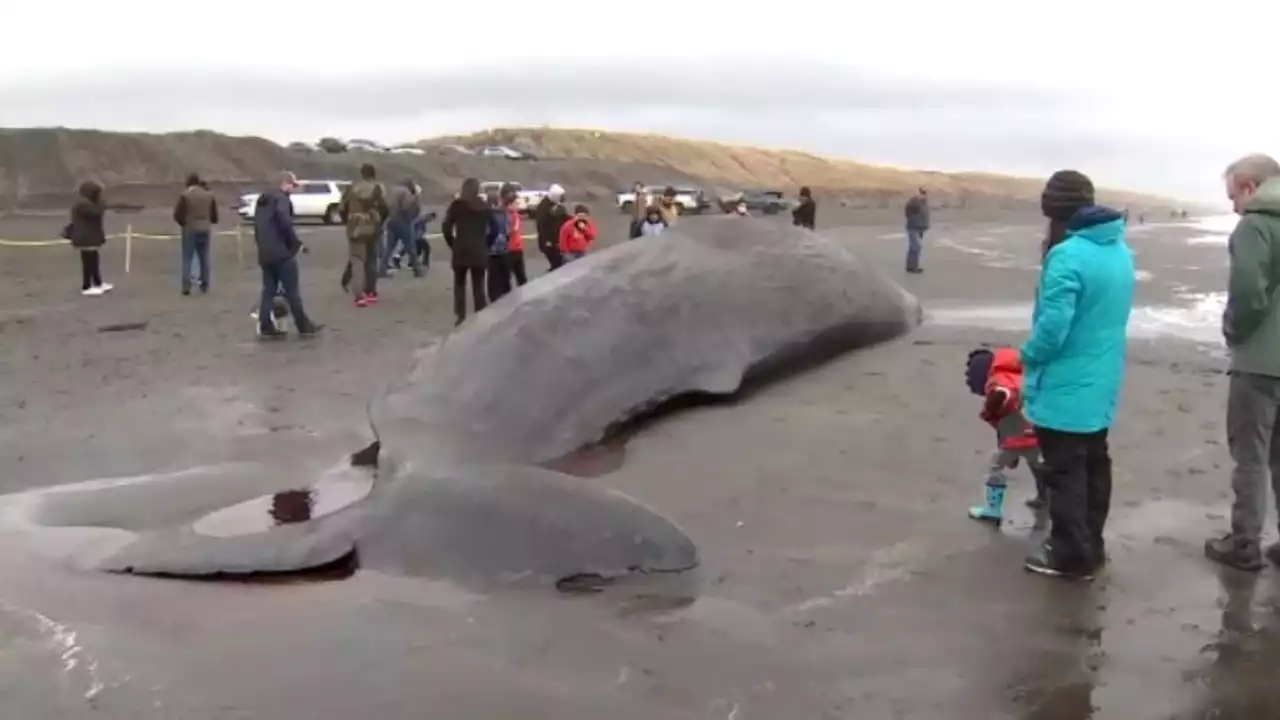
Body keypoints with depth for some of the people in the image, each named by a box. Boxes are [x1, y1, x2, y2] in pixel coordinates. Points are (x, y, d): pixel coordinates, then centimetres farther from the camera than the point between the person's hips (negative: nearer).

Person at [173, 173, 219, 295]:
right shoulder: (209, 195, 6)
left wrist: (183, 223, 12)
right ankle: (204, 285, 12)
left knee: (187, 258, 0)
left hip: (190, 229, -3)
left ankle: (186, 286, -6)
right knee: (204, 258, 11)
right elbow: (215, 216, 9)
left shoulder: (185, 195, -7)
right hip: (205, 229, 3)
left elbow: (177, 215, -7)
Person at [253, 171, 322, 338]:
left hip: (265, 253, 9)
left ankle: (266, 328, 8)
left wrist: (261, 245, 20)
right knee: (292, 291, -3)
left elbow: (258, 225, 20)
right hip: (282, 252, -9)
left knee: (268, 290, 9)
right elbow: (286, 225, -23)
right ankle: (304, 326, 3)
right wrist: (296, 243, -11)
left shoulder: (263, 199, 18)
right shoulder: (282, 199, -12)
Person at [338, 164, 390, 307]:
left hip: (355, 229, 0)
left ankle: (359, 295, -17)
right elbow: (385, 209, -8)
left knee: (357, 261, -3)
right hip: (372, 228, 0)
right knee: (371, 260, 16)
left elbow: (341, 209, 1)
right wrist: (380, 219, 13)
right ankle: (370, 292, 23)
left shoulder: (351, 188, 2)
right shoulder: (376, 189, -4)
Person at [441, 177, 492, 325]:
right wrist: (485, 244, 10)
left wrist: (453, 244, 5)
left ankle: (460, 316, 4)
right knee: (478, 286, 7)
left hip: (461, 251, -2)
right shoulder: (484, 207, 5)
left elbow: (446, 227, -7)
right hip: (480, 252, 2)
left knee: (459, 284, 10)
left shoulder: (457, 205, -2)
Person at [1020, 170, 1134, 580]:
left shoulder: (1067, 257, -23)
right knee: (1093, 464, 18)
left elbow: (1051, 328, -26)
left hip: (1063, 389, -9)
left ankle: (1072, 556, 13)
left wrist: (1028, 357, -7)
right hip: (1100, 384, 9)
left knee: (1065, 472, 3)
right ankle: (1090, 546, 31)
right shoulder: (1120, 251, 5)